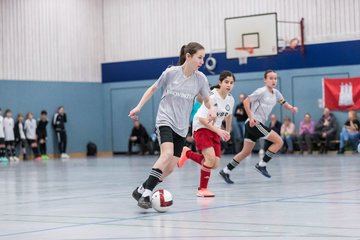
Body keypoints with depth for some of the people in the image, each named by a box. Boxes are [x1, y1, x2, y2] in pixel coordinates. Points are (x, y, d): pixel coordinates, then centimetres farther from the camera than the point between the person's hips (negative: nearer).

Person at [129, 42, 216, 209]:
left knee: (170, 168, 0)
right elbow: (153, 88, 7)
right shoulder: (171, 73, -8)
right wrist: (139, 107, 2)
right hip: (165, 120, -4)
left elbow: (207, 100, 10)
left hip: (181, 127, 4)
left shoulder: (200, 78, -2)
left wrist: (211, 109, -13)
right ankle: (146, 194, -24)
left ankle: (141, 190, 17)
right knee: (167, 154, -29)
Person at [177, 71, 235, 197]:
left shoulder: (230, 99, -1)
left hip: (215, 130, 7)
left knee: (215, 164, -1)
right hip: (202, 128, -7)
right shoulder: (212, 97, -22)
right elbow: (202, 119, -25)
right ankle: (202, 189, -6)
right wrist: (219, 131, -30)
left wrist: (228, 131, 24)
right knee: (211, 158, -23)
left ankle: (188, 153, 22)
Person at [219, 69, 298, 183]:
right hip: (254, 123, -9)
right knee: (279, 141, -9)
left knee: (246, 152, 12)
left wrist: (292, 108, -5)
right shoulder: (261, 91, -11)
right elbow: (246, 101, -14)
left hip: (258, 124, 9)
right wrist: (251, 117, -20)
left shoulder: (276, 93, 12)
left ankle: (225, 171, 16)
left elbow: (284, 103, 17)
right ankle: (261, 165, -4)